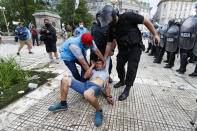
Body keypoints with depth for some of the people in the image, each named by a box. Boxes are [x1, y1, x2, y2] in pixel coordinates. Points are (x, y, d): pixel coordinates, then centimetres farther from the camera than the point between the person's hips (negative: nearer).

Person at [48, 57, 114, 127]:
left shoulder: (105, 73, 29)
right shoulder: (93, 71, 32)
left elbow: (107, 86, 21)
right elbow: (85, 76, 12)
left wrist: (108, 96, 4)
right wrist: (92, 65, 21)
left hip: (96, 87, -4)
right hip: (85, 84, 5)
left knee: (87, 94, -42)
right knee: (65, 80, -12)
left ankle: (99, 111, -11)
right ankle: (63, 104, 3)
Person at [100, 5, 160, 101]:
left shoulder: (128, 17, -21)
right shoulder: (111, 28, -5)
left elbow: (146, 21, -10)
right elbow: (109, 44, -3)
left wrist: (155, 34, -7)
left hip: (135, 47, -5)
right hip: (123, 49, 5)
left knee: (131, 69, -6)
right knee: (119, 66, 9)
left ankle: (127, 90, 7)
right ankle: (122, 81, 36)